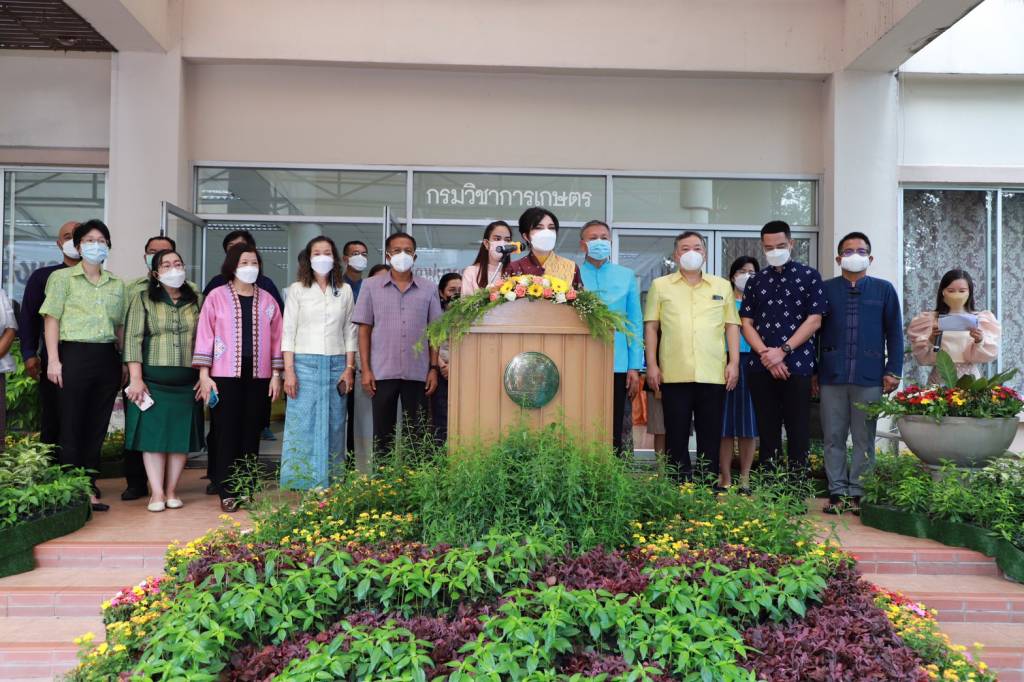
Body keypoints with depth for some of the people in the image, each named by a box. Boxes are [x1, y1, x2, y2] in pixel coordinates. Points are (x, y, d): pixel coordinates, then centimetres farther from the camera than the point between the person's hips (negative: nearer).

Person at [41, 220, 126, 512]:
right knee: (72, 425, 1)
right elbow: (52, 320, -2)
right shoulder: (63, 278, 3)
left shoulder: (117, 284, 15)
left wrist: (124, 363, 12)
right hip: (75, 354, -4)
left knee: (98, 426, 7)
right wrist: (53, 359, -11)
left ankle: (89, 488, 16)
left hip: (107, 358, 4)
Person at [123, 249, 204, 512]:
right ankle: (156, 493, 5)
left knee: (181, 433, 4)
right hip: (153, 379, -2)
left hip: (187, 381, 2)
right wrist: (136, 378, -11)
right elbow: (133, 338, -3)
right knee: (153, 432, -1)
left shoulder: (196, 300, 10)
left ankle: (171, 490, 15)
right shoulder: (142, 298, 3)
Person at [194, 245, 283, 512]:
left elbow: (276, 338, 11)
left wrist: (276, 375, 5)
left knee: (251, 433, 5)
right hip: (225, 376, -2)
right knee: (227, 433, -1)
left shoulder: (267, 300, 11)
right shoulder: (217, 296, 3)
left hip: (258, 377, 3)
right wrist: (204, 375, -6)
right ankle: (227, 492, 7)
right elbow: (205, 334, 0)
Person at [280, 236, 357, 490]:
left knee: (334, 425, 2)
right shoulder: (297, 290, 5)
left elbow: (350, 332, 10)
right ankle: (301, 484, 3)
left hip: (337, 364, 2)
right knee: (302, 425, -3)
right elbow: (288, 332, 1)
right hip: (305, 363, -2)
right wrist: (288, 370, -6)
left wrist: (349, 368, 3)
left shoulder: (345, 290, 10)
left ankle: (330, 484, 8)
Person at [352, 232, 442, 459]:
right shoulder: (371, 286, 4)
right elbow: (364, 329, 3)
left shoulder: (429, 289, 7)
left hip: (418, 372, 1)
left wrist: (434, 368, 0)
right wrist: (366, 369, -3)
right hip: (382, 372, -1)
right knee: (382, 433, 6)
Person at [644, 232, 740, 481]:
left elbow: (731, 326, 12)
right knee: (676, 435, 3)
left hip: (713, 374, 1)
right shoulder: (660, 285, 8)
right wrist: (652, 365, -1)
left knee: (710, 435, 6)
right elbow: (651, 327, 6)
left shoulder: (722, 286, 13)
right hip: (674, 374, -1)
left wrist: (734, 363, 3)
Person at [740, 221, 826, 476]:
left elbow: (814, 321, -3)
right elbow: (747, 323, 8)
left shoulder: (809, 277, 5)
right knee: (767, 430, 6)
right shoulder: (755, 281, 14)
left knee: (798, 430, -1)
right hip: (760, 368, 3)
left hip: (797, 366, -3)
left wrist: (782, 351, -11)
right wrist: (765, 354, -7)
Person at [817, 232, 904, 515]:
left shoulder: (884, 290, 8)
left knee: (864, 438, 4)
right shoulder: (826, 289, 8)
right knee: (833, 437, 4)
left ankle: (857, 492, 11)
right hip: (831, 375, 1)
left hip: (869, 376, 0)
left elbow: (894, 333, 8)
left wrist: (893, 371, 0)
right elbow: (814, 331, 9)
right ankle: (837, 492, 11)